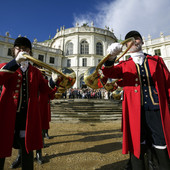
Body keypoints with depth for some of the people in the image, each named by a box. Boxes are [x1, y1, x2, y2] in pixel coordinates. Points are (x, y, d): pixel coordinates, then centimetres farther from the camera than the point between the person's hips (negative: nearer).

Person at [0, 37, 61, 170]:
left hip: (28, 118, 1)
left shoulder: (36, 72, 10)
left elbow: (46, 90, 2)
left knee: (27, 150, 15)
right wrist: (15, 62, -24)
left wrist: (53, 81, -16)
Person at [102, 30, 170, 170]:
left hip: (157, 111, 2)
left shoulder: (157, 60, 17)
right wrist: (111, 56, -24)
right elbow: (108, 72, -6)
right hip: (135, 113, -1)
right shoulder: (124, 65, 14)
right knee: (137, 151, 6)